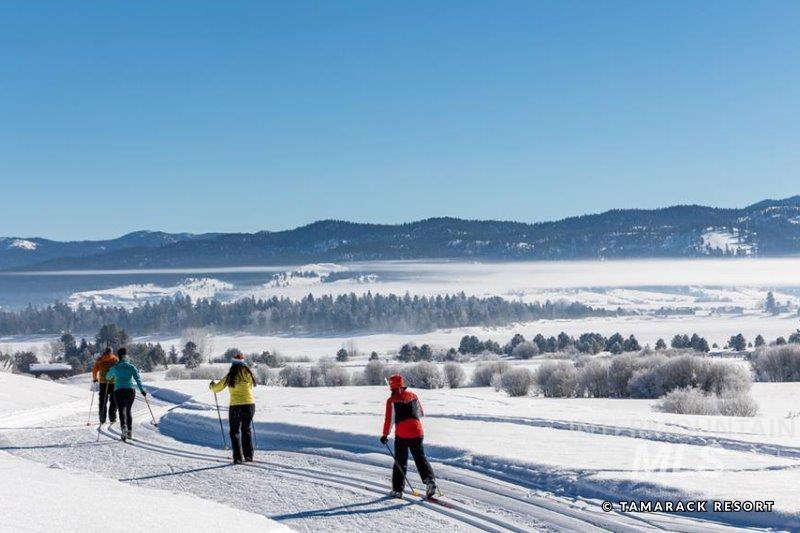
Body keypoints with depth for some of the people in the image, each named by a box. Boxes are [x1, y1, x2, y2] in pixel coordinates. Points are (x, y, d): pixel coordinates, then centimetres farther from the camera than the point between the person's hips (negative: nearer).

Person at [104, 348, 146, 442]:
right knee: (128, 411, 18)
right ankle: (130, 431, 13)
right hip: (130, 390, 2)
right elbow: (137, 378, -7)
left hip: (119, 391, -2)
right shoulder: (131, 367, 5)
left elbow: (107, 377, 21)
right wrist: (141, 390, -10)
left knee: (122, 410, -10)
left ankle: (124, 426, -37)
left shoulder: (114, 368, 4)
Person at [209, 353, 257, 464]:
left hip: (236, 406, -3)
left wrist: (212, 385, 23)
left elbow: (216, 389, 0)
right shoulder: (248, 374, -1)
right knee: (246, 430, 19)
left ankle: (238, 458, 1)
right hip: (250, 405, 3)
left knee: (234, 432, 9)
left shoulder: (230, 377, -9)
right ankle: (249, 455, 17)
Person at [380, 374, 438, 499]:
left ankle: (397, 490, 11)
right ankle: (429, 480, -14)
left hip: (401, 434, -3)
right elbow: (421, 413, 17)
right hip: (417, 432, 3)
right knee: (420, 457, 9)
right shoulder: (413, 396, 9)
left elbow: (389, 419, -5)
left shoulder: (392, 400, -3)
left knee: (400, 461, 8)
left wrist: (385, 435, 5)